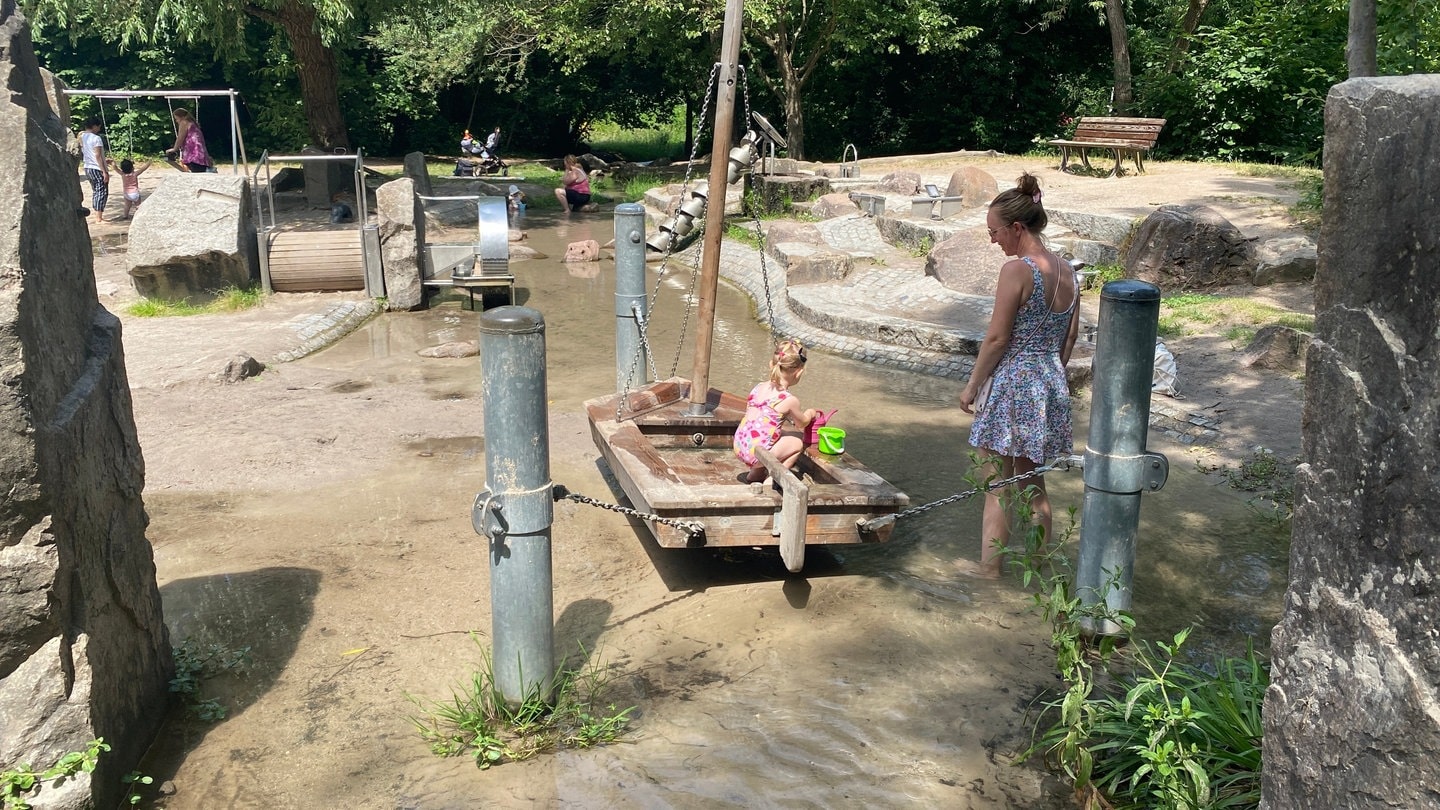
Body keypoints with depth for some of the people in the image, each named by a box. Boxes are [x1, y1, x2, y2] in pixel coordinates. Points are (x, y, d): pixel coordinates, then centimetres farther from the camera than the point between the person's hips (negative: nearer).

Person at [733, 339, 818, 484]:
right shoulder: (790, 400, -12)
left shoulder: (759, 387, 5)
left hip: (738, 446, 7)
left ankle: (754, 475, 31)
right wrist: (810, 413, 31)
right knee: (798, 444, 11)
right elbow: (802, 423, 6)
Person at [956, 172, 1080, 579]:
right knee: (1033, 483, 20)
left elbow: (996, 338, -17)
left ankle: (989, 564, 14)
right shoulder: (1066, 270, 4)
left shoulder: (1017, 270, -19)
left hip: (1012, 384, -8)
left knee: (997, 486, 5)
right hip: (1051, 386, 8)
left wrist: (972, 385, -6)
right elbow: (1070, 335, 11)